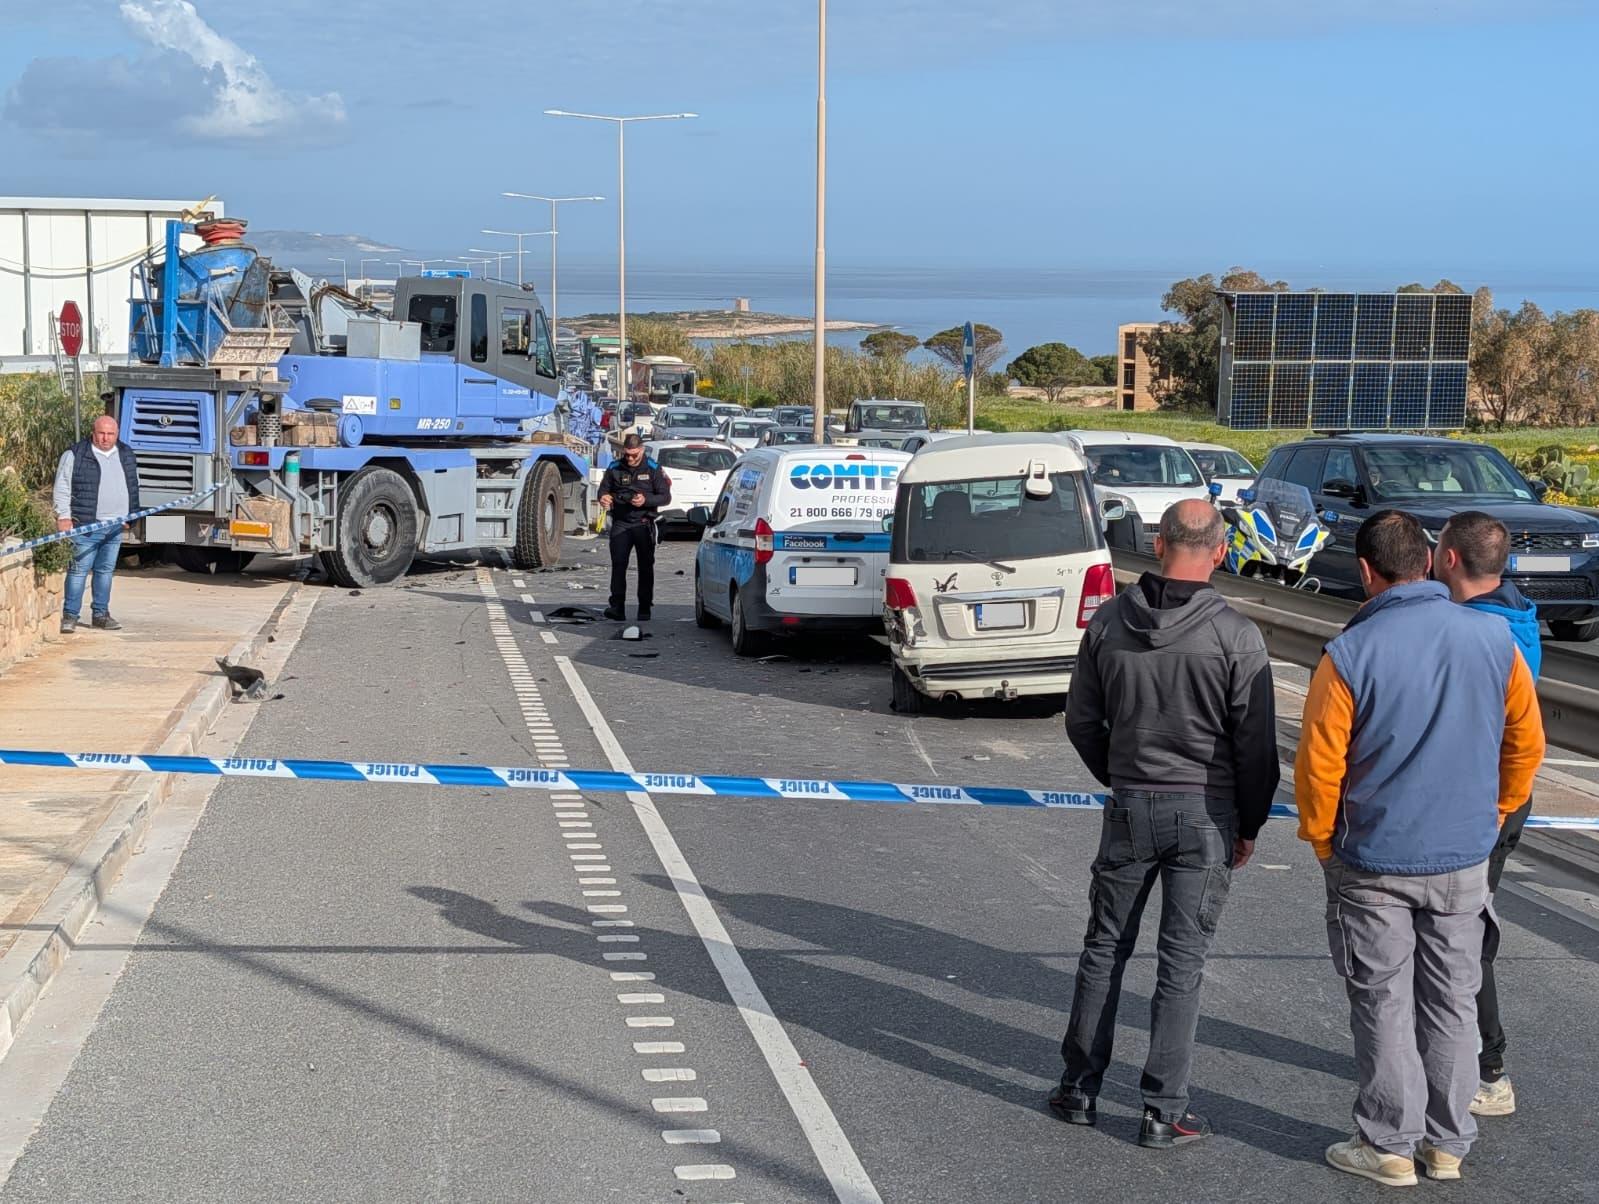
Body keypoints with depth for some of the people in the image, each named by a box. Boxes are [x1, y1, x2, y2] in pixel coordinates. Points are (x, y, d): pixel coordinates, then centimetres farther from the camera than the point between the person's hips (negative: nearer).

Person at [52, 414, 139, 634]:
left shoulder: (126, 455, 13)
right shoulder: (75, 455, -3)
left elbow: (134, 486, 22)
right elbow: (62, 488, -4)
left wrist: (131, 515, 18)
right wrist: (63, 516, -11)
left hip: (115, 525, 5)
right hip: (86, 525, -5)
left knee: (106, 570, 10)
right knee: (79, 569, -6)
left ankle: (100, 613, 18)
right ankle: (69, 615, -1)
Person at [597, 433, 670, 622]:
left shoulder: (653, 469, 0)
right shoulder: (614, 469, 6)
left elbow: (665, 496, -1)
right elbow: (603, 489, 15)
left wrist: (646, 500, -19)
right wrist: (603, 498, -10)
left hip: (644, 523, -1)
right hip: (620, 523, 1)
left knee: (645, 566, 2)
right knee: (618, 564, -8)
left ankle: (644, 608, 8)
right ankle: (617, 606, -10)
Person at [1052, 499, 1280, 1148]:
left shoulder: (1108, 622, -2)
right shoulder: (1236, 636, -13)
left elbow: (1082, 720, 7)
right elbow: (1256, 744, -9)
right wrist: (1249, 826, 4)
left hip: (1130, 808, 3)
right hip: (1206, 812, -2)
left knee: (1105, 946, 15)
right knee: (1182, 961, 4)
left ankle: (1078, 1088, 22)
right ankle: (1163, 1112, 8)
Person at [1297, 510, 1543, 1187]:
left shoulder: (1350, 655, -17)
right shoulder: (1493, 639, -5)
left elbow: (1318, 765, -13)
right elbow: (1526, 742, 4)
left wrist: (1323, 843, 4)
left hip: (1374, 864, -3)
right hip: (1464, 859, 4)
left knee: (1384, 1006, 8)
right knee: (1453, 1002, 15)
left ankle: (1390, 1145, 16)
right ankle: (1448, 1144, 24)